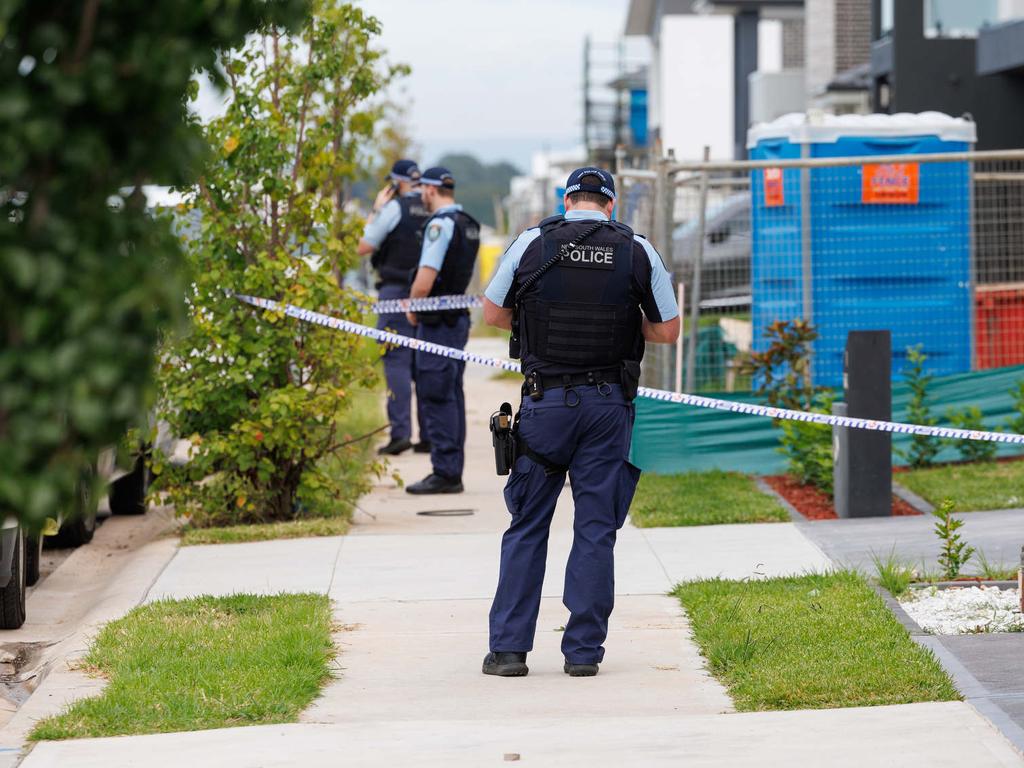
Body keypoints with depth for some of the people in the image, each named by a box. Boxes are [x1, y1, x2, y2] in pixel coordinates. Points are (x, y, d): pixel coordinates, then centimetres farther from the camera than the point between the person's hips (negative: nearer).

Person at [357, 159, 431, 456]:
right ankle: (429, 435, 9)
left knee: (397, 361, -6)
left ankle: (401, 432, -14)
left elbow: (364, 247, -2)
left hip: (397, 290, -5)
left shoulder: (394, 207, -8)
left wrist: (375, 211, 5)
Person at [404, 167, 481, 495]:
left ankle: (445, 473, -9)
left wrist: (412, 310, -4)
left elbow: (424, 281, -21)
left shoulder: (440, 225, -15)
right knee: (451, 396, 12)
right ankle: (453, 471, 16)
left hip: (438, 321, -9)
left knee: (436, 397, -7)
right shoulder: (469, 224, 14)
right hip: (459, 317, 9)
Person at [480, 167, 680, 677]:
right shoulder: (638, 251, 1)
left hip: (546, 402, 0)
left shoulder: (533, 243, -1)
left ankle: (508, 648, 6)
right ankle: (583, 650, 4)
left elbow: (493, 314, 5)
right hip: (609, 405, 0)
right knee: (596, 529, 5)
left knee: (527, 526, 7)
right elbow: (667, 331, 4)